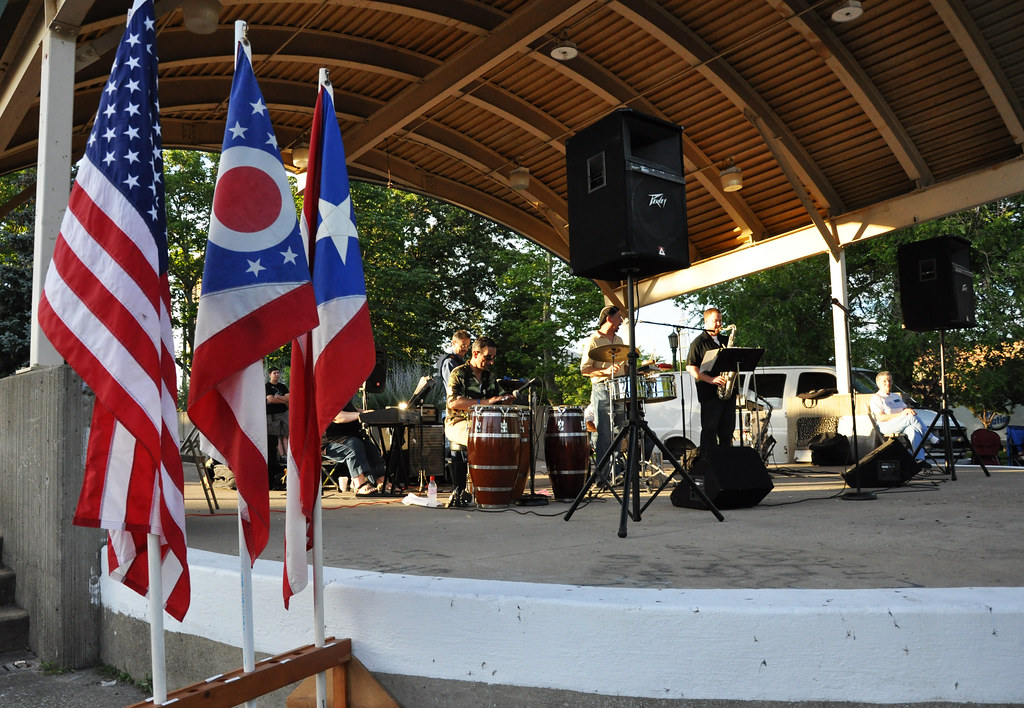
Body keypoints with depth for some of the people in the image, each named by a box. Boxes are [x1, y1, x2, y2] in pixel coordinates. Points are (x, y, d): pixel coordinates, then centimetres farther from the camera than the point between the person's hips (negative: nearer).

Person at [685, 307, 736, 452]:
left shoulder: (725, 341, 19)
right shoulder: (699, 342, -1)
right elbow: (690, 367, -9)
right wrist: (711, 379, -18)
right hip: (709, 393, -6)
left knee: (727, 428, 9)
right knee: (709, 429, -4)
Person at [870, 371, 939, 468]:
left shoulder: (896, 396, 30)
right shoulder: (876, 398, 5)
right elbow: (881, 418, -9)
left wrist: (910, 410, -2)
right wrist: (901, 414, -17)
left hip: (902, 427, 6)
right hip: (885, 427, -6)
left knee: (912, 429, -33)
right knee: (911, 417, -30)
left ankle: (920, 459, -46)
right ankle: (932, 439, -22)